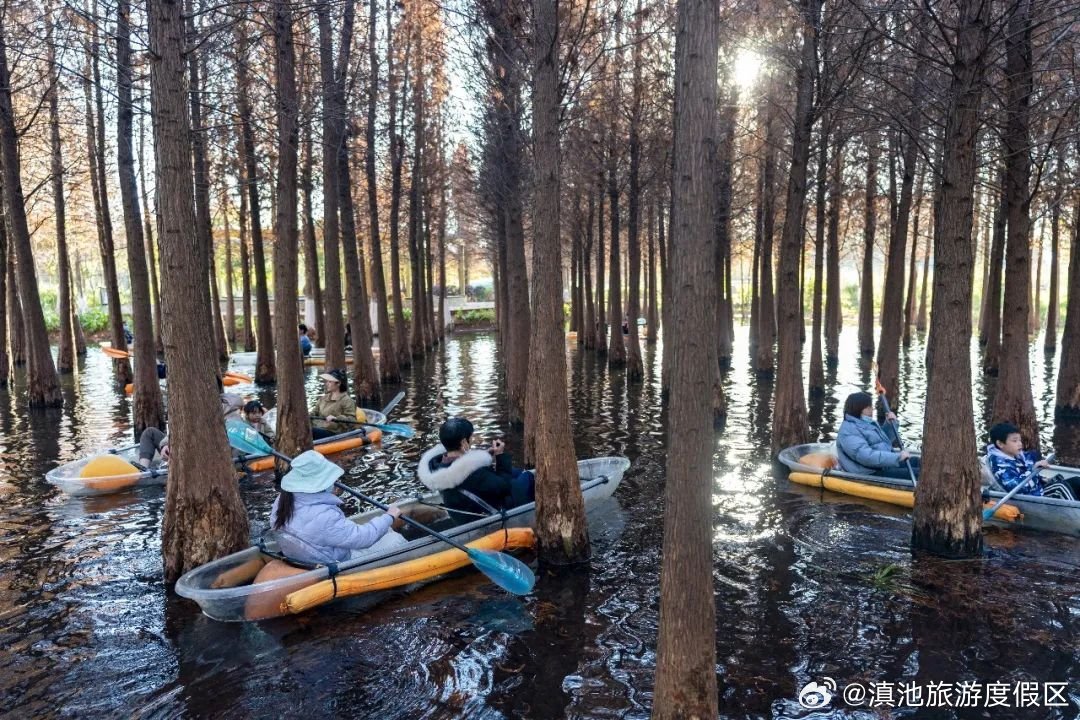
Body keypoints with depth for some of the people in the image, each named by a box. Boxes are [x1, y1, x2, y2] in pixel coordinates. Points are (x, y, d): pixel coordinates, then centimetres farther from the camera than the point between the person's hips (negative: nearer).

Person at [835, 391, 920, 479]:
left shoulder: (867, 423, 14)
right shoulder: (848, 431, -18)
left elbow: (886, 440, 29)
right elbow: (867, 456, -30)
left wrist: (892, 424, 11)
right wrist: (897, 457, -30)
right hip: (871, 474, -11)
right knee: (916, 473, -20)